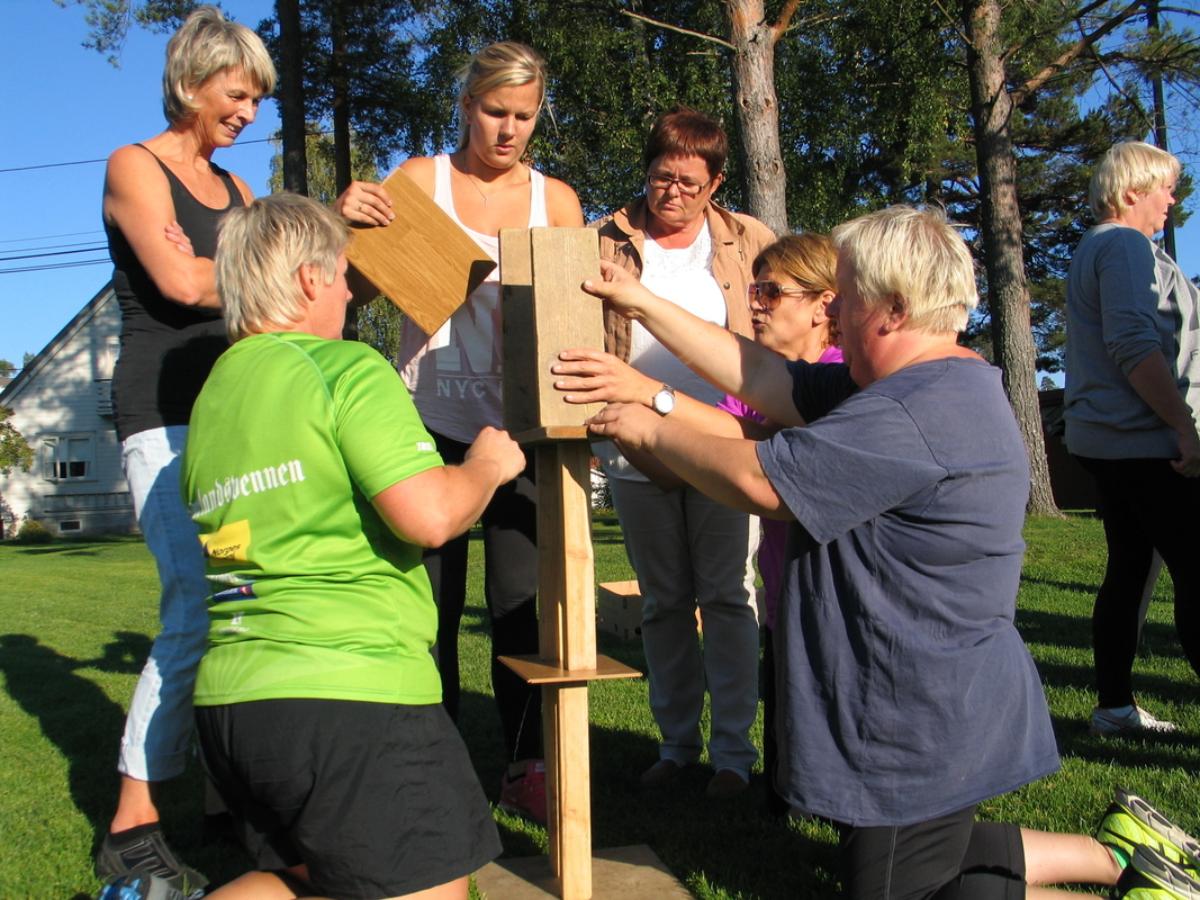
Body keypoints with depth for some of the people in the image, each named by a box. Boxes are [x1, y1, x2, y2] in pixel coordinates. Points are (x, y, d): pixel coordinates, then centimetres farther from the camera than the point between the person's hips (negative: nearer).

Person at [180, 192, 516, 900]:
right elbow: (428, 516, -18)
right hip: (349, 694, -9)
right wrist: (487, 465, 1)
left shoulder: (211, 396, 15)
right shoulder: (345, 367, -9)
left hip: (230, 697, 9)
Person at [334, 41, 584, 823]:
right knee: (430, 602, 3)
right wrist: (347, 223, -21)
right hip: (433, 422, -1)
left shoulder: (555, 199, 9)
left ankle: (527, 767, 15)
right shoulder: (419, 180, 3)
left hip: (521, 423, 2)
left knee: (523, 600, 2)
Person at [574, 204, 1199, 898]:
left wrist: (650, 430, -9)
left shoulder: (917, 412, -27)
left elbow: (759, 482, -25)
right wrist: (642, 303, 5)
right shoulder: (933, 384, 8)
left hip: (926, 730, -11)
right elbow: (761, 380, 7)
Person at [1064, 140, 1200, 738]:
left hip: (1104, 437, 10)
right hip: (1145, 439, -10)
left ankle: (1114, 707, 17)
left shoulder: (1092, 250, 22)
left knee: (1129, 570, 12)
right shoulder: (1126, 246, -10)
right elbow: (1135, 344, -22)